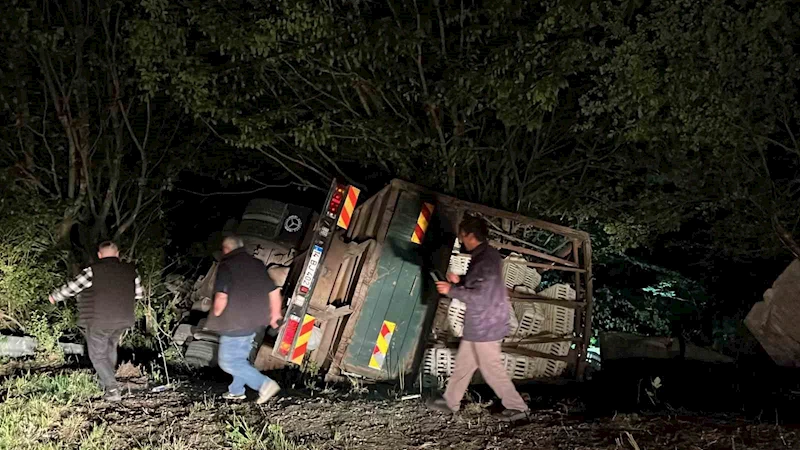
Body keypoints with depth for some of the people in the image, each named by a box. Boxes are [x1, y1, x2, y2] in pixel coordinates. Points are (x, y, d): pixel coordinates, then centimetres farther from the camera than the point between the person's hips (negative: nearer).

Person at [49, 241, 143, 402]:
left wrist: (54, 297, 14)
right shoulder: (131, 270, 2)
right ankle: (106, 381, 36)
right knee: (111, 348, 27)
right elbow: (139, 293, 10)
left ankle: (112, 389, -7)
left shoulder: (93, 271, -11)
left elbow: (72, 287, -4)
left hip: (98, 322, -5)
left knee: (98, 355, 5)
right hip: (123, 321, 5)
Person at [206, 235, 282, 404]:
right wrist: (275, 314, 22)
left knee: (228, 361, -2)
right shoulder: (257, 264, 10)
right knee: (240, 357, 21)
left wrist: (216, 314, -4)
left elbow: (222, 296, -22)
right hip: (255, 322, 8)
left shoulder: (226, 266, -10)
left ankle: (264, 384, -11)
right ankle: (236, 391, 29)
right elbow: (274, 291, 11)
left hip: (235, 323, -8)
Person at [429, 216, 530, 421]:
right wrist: (459, 281, 6)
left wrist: (451, 290, -19)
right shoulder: (486, 255, 8)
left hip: (485, 325, -10)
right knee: (463, 362, 18)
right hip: (481, 323, 10)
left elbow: (480, 295, -27)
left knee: (492, 369, 2)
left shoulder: (486, 259, -24)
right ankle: (450, 401, 30)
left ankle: (517, 407, 13)